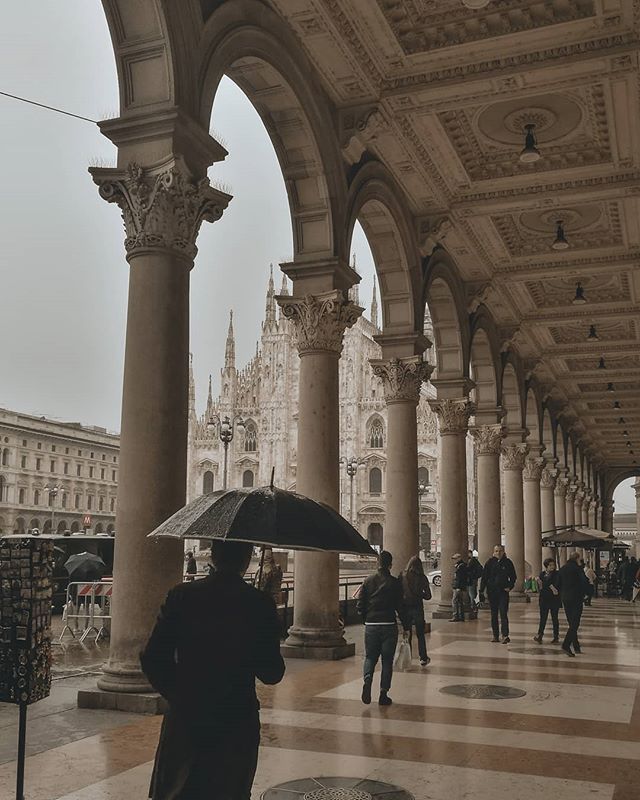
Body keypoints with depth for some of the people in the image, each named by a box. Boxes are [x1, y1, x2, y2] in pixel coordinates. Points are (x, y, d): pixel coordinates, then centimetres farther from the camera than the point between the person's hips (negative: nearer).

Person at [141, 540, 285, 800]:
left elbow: (152, 661, -5)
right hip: (238, 724, -1)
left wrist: (179, 695, 11)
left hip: (184, 720, 1)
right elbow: (272, 674, -5)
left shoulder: (181, 596, -7)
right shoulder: (260, 604, -11)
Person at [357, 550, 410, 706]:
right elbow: (400, 607, -5)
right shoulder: (395, 583, -5)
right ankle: (383, 693, 7)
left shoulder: (368, 581, 2)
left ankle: (367, 679, -15)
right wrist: (406, 627, 4)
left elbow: (360, 605, 3)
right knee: (387, 660, 8)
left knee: (370, 657, 13)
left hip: (371, 625, 2)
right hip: (389, 626, -2)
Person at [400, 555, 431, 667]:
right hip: (417, 607, -1)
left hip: (405, 607, 1)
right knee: (420, 634, 13)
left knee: (406, 634, 11)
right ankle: (423, 658, 17)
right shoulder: (422, 578, -6)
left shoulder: (402, 576, -5)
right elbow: (428, 596, -3)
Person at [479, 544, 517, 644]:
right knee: (494, 615, 7)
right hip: (492, 592, 2)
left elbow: (513, 577, 10)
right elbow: (484, 577, 2)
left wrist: (510, 587, -5)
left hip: (503, 592, -2)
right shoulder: (490, 563, 2)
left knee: (503, 614, -10)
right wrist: (481, 591, -2)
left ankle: (505, 635, -14)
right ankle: (495, 636, 13)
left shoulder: (508, 562, 1)